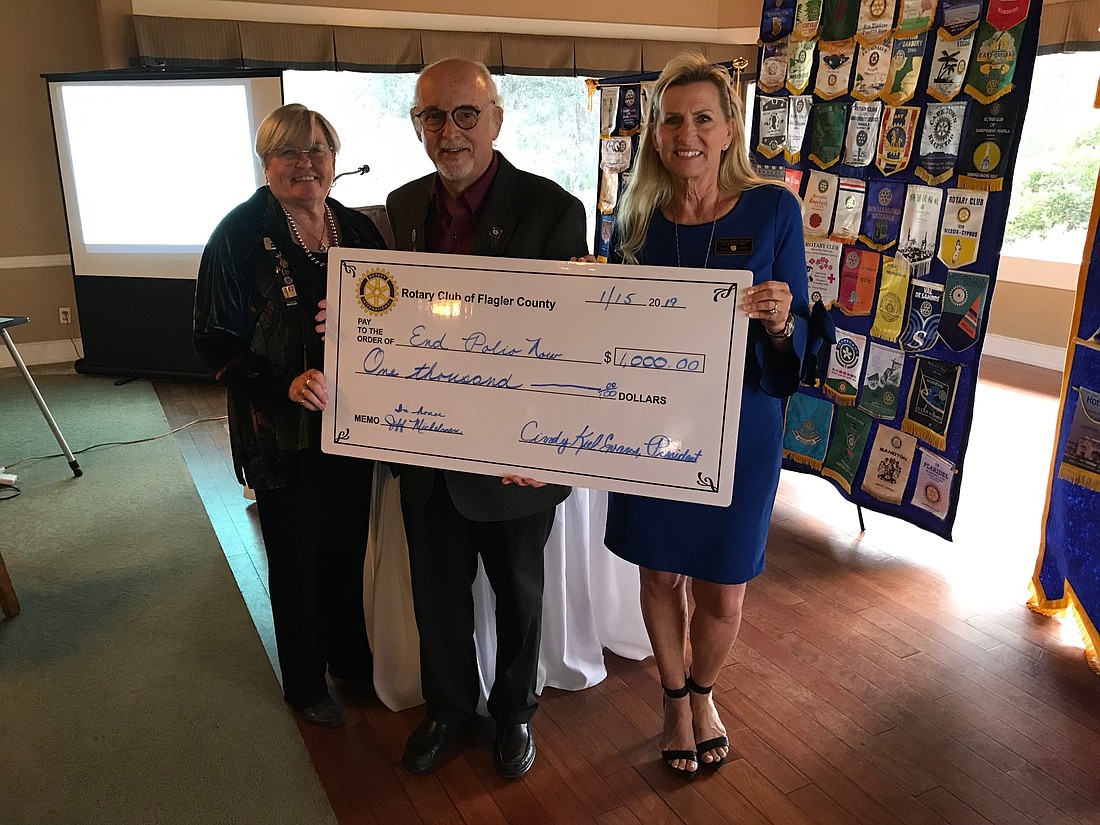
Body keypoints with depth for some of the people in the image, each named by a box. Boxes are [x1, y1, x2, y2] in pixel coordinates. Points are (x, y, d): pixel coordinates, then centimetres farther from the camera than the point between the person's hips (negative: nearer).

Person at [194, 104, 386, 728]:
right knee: (297, 559, 11)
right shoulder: (241, 233, -9)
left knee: (349, 548, 17)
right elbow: (215, 338, -10)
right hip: (284, 433, -4)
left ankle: (351, 658, 42)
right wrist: (282, 385, -24)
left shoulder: (359, 229, 4)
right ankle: (305, 683, 34)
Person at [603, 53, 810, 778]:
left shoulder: (773, 209, -7)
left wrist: (780, 323, -27)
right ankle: (676, 699, 43)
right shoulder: (637, 218, 0)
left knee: (722, 593, 9)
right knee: (661, 574, 15)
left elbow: (797, 336, -6)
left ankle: (702, 692, 43)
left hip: (739, 431, -2)